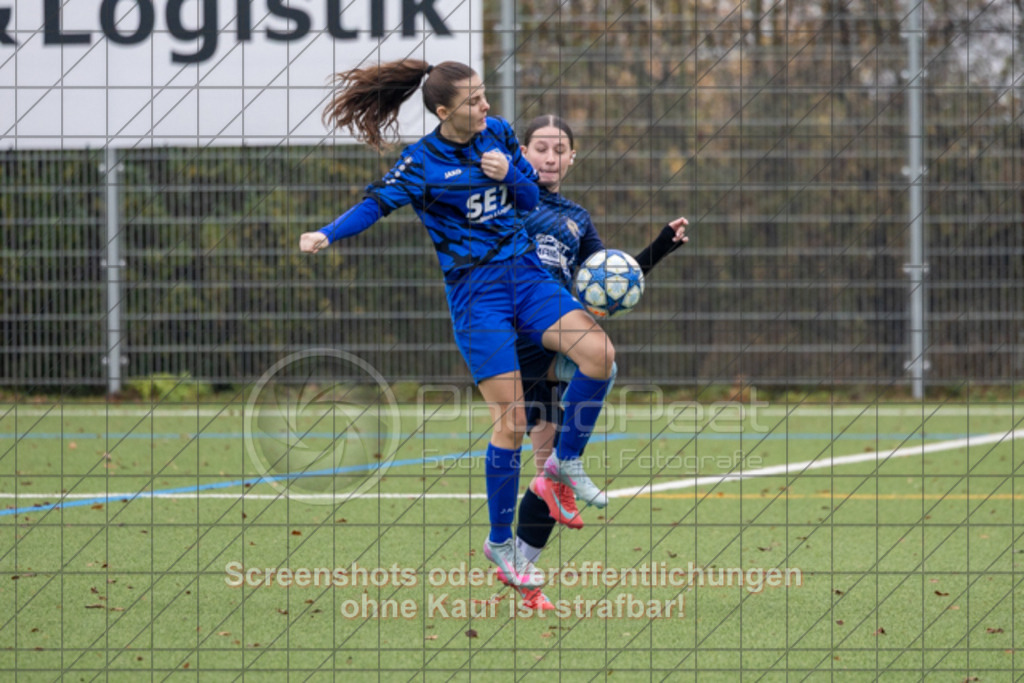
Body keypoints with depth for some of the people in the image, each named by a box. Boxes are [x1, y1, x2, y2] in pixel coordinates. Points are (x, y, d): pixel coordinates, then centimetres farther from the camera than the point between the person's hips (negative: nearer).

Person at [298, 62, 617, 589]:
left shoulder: (498, 134, 7)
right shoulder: (422, 162, -8)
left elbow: (530, 197, 14)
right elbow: (377, 203, -11)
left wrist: (508, 174, -8)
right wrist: (327, 234, -28)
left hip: (524, 273, 5)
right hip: (474, 289, -5)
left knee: (598, 352, -18)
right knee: (510, 420, -8)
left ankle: (566, 461, 6)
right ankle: (500, 541, 7)